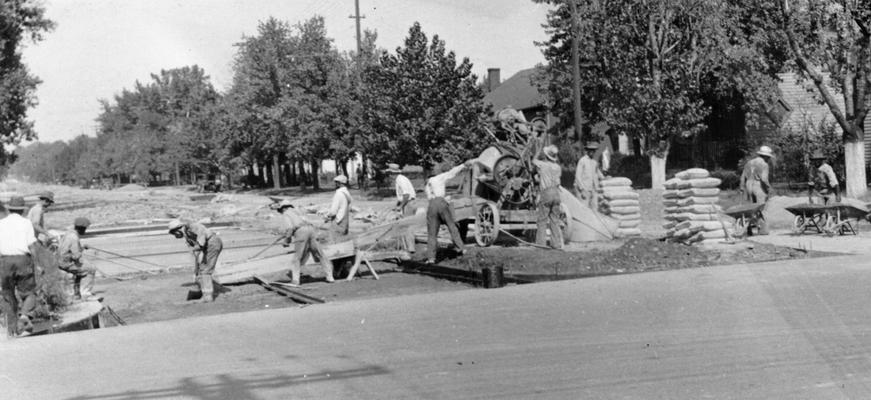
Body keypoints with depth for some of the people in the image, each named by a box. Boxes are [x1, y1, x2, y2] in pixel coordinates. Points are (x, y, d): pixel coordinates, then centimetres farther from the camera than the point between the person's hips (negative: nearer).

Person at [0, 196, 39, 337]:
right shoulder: (26, 223, 5)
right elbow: (31, 246, -3)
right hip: (23, 259, -2)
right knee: (29, 293, 4)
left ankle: (12, 330, 10)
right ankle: (25, 316, -24)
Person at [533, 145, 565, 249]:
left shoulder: (542, 165, -6)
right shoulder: (558, 167, 9)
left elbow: (534, 160, 14)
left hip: (545, 194, -5)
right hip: (556, 194, 5)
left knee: (542, 221, 0)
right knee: (555, 220, 9)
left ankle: (540, 243, -1)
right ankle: (556, 244, 9)